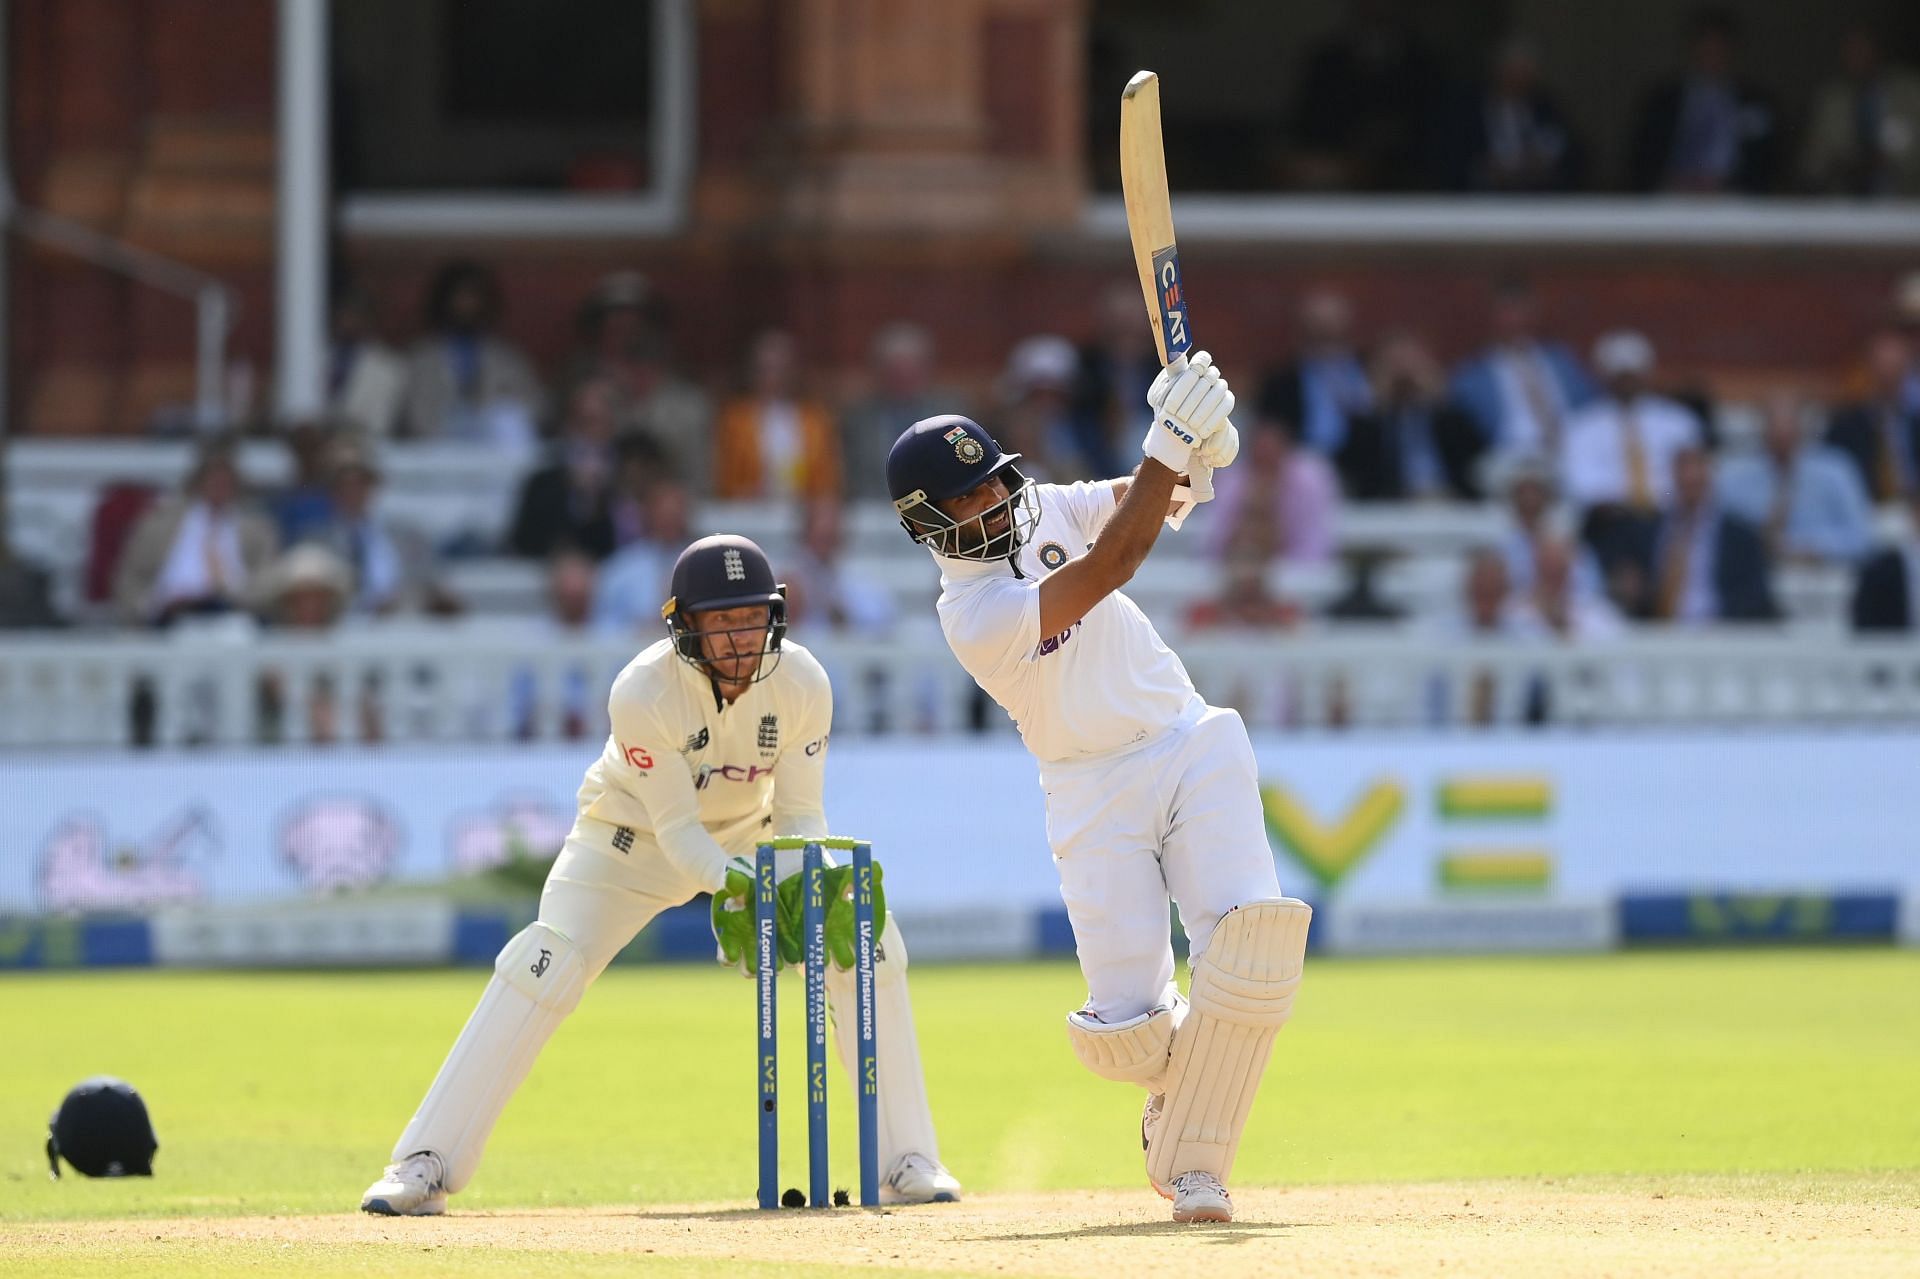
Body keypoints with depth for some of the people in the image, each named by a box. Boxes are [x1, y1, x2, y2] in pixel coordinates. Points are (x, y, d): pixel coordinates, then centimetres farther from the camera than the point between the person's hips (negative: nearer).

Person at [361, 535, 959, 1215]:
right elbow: (677, 831, -28)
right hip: (636, 836, -3)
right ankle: (424, 1167, -17)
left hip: (749, 834, 3)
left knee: (867, 941, -12)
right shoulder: (642, 694, -33)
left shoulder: (802, 683, -24)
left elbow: (801, 814, -17)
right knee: (543, 968, -22)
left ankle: (906, 1160, 0)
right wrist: (733, 883, -47)